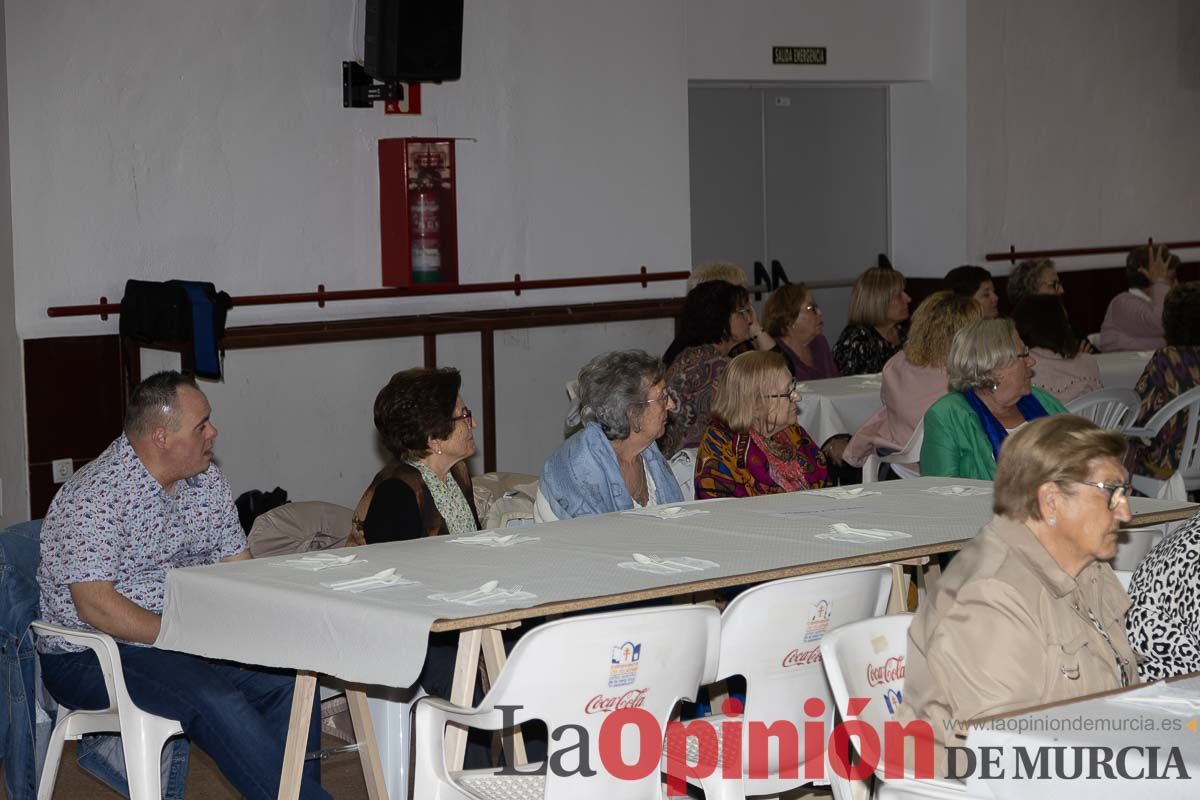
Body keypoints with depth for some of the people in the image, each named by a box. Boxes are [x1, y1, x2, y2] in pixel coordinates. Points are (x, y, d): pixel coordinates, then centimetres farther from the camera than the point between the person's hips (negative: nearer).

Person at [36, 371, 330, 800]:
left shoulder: (208, 482, 8)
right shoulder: (93, 496, -17)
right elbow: (96, 606, -23)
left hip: (190, 641, 7)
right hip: (89, 659, -7)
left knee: (288, 677, -16)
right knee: (215, 700, -30)